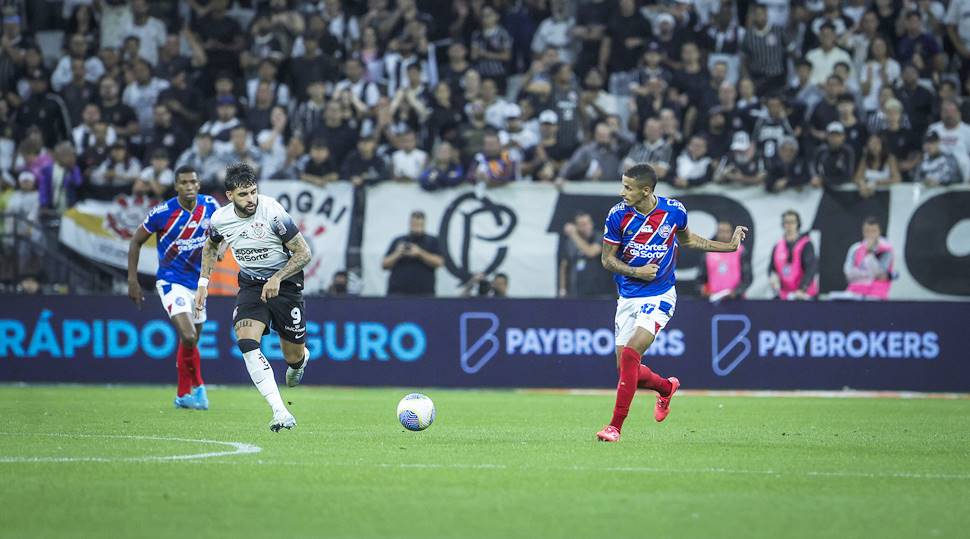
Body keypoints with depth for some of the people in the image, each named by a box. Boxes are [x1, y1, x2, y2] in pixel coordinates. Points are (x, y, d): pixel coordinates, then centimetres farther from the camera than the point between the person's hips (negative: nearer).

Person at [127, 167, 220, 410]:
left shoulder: (210, 206, -7)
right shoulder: (162, 212, -18)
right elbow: (136, 242, -4)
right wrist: (132, 281, -7)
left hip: (197, 282, 5)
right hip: (171, 282, -5)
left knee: (191, 341, 15)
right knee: (188, 337, -21)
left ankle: (183, 395, 33)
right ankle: (197, 386, 3)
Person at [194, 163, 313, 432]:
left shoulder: (273, 211, -23)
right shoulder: (220, 219, -10)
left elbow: (304, 253, -16)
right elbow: (211, 246, 16)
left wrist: (277, 279, -26)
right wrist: (203, 282, 9)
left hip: (284, 282, -2)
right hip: (250, 285, 3)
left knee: (294, 356, 6)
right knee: (247, 343, -24)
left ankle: (301, 359, 49)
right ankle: (280, 412, -27)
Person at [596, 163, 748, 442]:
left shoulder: (674, 210, -7)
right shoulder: (618, 215, -9)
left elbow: (687, 239, 15)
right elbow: (607, 259, -1)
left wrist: (729, 246, 13)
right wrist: (636, 272, -17)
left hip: (660, 296, -3)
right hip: (628, 298, 3)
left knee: (630, 354, -21)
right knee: (626, 368, 2)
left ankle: (615, 425, -17)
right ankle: (666, 387, 35)